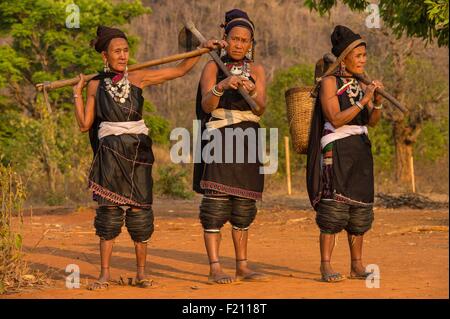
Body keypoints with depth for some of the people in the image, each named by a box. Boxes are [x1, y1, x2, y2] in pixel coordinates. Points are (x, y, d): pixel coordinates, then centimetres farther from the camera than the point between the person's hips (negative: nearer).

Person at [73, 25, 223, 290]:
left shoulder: (138, 78, 8)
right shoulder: (96, 85, 8)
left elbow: (179, 70, 11)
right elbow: (85, 124, 8)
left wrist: (203, 50, 5)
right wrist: (78, 95, 6)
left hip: (138, 149, 1)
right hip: (110, 151, -1)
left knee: (139, 208, 1)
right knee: (109, 209, -4)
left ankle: (142, 273, 11)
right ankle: (105, 275, 2)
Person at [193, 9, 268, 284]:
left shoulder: (257, 70, 10)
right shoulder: (213, 67, 3)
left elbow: (261, 108, -2)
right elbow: (206, 105, -9)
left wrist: (252, 91, -22)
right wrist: (221, 86, -26)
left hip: (247, 141, 3)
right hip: (219, 137, -3)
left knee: (244, 205, 5)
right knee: (216, 202, -11)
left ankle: (242, 266, 12)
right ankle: (215, 268, -12)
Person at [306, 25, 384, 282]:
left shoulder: (360, 86, 14)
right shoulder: (330, 82, -5)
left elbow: (372, 121, 5)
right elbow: (335, 119, -15)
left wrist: (378, 102, -13)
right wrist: (363, 101, -18)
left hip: (361, 149, 7)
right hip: (337, 149, -7)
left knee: (360, 208, 6)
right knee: (334, 207, -10)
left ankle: (357, 265, 11)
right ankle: (326, 266, -9)